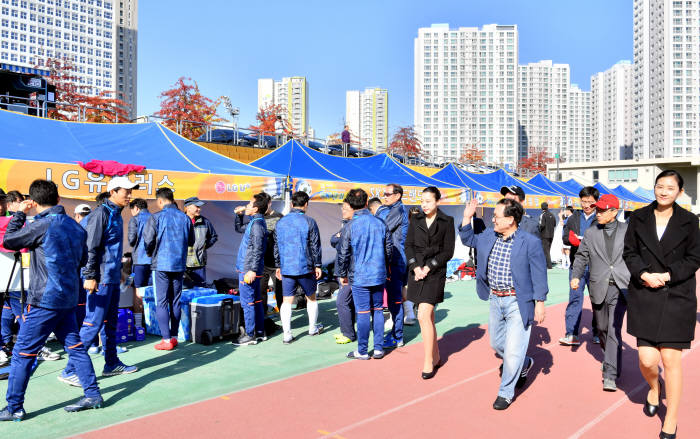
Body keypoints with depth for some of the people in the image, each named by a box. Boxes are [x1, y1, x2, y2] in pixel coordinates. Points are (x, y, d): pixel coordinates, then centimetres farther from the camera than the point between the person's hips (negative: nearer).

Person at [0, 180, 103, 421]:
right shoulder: (75, 226, 7)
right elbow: (82, 258, 16)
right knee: (74, 345, 13)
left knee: (23, 352, 4)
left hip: (45, 299, -7)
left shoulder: (42, 224, -15)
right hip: (68, 297, 7)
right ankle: (92, 395, 16)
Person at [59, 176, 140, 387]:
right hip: (100, 279, -10)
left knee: (111, 322, 15)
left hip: (112, 278, 10)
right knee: (93, 323, -8)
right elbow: (91, 247, -18)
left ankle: (112, 364, 26)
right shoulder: (100, 213, -14)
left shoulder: (116, 214, 15)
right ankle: (70, 370, 0)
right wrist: (90, 276, -21)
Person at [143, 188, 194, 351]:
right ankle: (174, 337, 16)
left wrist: (150, 254, 12)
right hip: (179, 265, 4)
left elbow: (148, 241, -8)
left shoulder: (156, 217, -8)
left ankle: (166, 340, -1)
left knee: (161, 302, 1)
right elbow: (191, 241, 10)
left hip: (161, 265, -4)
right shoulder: (185, 218, 3)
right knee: (175, 302, 11)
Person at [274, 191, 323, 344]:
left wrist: (279, 266, 20)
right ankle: (313, 328, 28)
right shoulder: (308, 221, -7)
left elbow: (276, 246, 12)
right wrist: (317, 265, 2)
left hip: (286, 268, 3)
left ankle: (287, 335, 3)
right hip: (305, 267, -3)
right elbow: (315, 245, -6)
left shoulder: (281, 222, 7)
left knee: (286, 301, 5)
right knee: (311, 298, 15)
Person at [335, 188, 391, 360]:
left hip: (359, 277, -4)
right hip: (379, 275, 4)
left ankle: (362, 351, 12)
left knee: (363, 313, 2)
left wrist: (342, 274, 7)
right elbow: (389, 249, 10)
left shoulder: (350, 227, -11)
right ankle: (378, 349, 17)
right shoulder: (380, 223, 1)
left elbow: (342, 254, -7)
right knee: (378, 311, 12)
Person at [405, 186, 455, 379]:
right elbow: (408, 245, 6)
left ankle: (428, 362, -3)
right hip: (416, 272, 4)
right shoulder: (415, 220, 9)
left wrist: (428, 267, -11)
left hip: (435, 273, -4)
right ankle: (436, 357, 24)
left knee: (423, 316, -13)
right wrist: (415, 267, -8)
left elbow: (448, 251, -3)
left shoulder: (447, 222, 0)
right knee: (428, 316, 11)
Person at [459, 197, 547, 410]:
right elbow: (468, 239, 19)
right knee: (496, 343, 20)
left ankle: (506, 392, 18)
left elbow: (539, 275, -11)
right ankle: (524, 364, 48)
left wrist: (540, 304, -12)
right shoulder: (489, 235, 2)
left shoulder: (530, 242, -14)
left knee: (513, 350, -3)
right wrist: (467, 217, 4)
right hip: (494, 300, 7)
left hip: (518, 302, -6)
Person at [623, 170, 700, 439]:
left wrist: (666, 276, -11)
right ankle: (654, 388, 34)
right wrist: (645, 275, -12)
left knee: (671, 360, 1)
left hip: (677, 297, -1)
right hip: (644, 296, 1)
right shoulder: (639, 218, 5)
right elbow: (629, 252, 4)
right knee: (647, 360, -3)